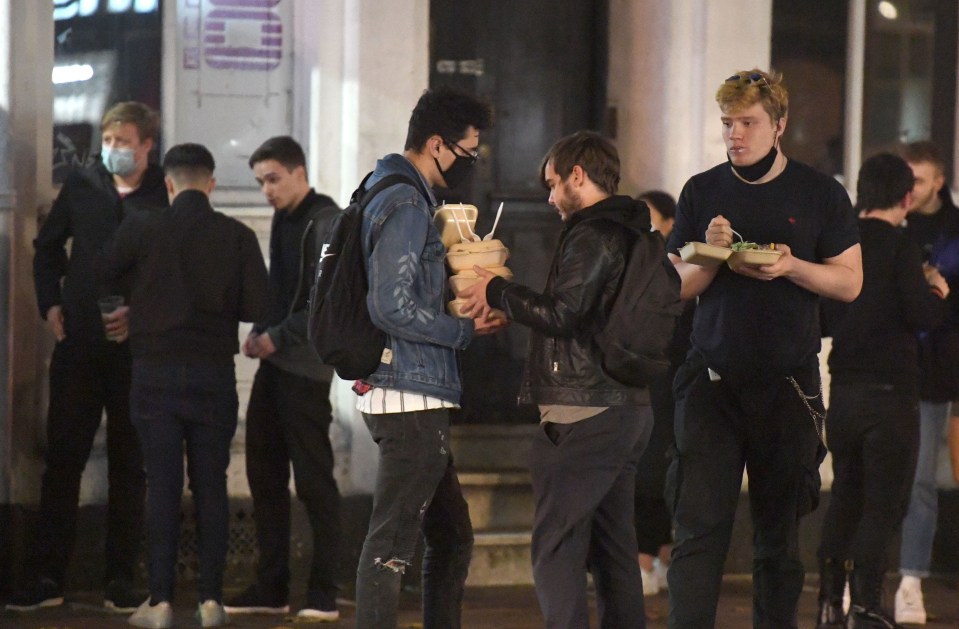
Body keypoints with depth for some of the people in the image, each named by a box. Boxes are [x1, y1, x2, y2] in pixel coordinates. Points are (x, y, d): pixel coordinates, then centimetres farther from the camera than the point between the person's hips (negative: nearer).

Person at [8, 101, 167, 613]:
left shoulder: (167, 197, -3)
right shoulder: (81, 187, 6)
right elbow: (47, 247, 18)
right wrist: (50, 304, 7)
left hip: (137, 348, -2)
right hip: (77, 343, 2)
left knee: (129, 465, 6)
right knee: (62, 459, 2)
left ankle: (121, 580, 11)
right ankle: (47, 577, 6)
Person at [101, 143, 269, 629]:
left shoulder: (141, 232, -3)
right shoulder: (237, 237, -3)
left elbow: (101, 279, 9)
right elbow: (258, 308, -5)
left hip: (155, 371, -1)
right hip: (214, 374, 1)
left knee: (162, 486, 2)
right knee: (211, 487, 7)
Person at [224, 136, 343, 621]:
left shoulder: (326, 222, -10)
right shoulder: (283, 220, 14)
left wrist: (276, 338, -15)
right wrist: (258, 333, 5)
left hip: (305, 367, -8)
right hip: (274, 363, 8)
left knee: (313, 479, -3)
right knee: (264, 473, 8)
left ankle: (324, 594, 2)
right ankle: (271, 589, 15)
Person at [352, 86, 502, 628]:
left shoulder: (402, 197, 18)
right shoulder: (407, 205, -14)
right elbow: (393, 308, -21)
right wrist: (466, 330, -11)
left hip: (419, 399, 11)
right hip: (413, 399, -11)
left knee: (452, 538, 15)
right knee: (391, 544, -7)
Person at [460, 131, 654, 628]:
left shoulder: (592, 236, -13)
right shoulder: (628, 233, 17)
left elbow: (561, 315, -20)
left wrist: (498, 292, -7)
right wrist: (508, 306, 17)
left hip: (583, 413, -10)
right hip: (626, 408, 10)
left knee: (556, 547, -9)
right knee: (611, 544, 14)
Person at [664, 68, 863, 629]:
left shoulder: (821, 194, 3)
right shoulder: (702, 192, 7)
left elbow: (850, 282, 2)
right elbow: (677, 287, 8)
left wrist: (791, 267, -15)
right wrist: (712, 256, -12)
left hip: (788, 382, 0)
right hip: (713, 379, 1)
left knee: (780, 531, 7)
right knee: (700, 524, -8)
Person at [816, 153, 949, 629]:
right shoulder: (899, 247, -12)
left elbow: (821, 321, 12)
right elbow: (922, 316, -16)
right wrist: (938, 294, 4)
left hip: (843, 389, 6)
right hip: (891, 389, -6)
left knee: (845, 496, 15)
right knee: (885, 501, -2)